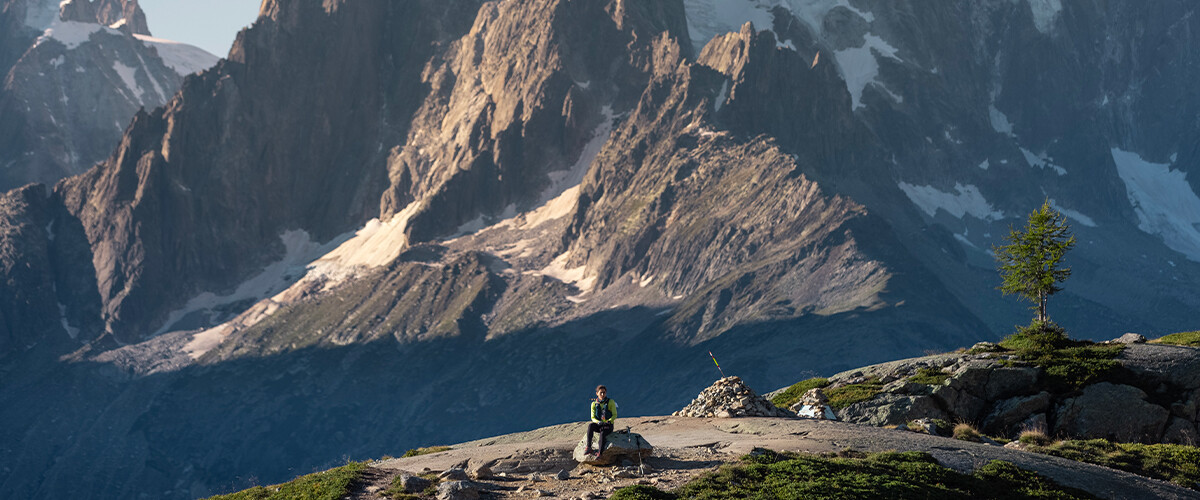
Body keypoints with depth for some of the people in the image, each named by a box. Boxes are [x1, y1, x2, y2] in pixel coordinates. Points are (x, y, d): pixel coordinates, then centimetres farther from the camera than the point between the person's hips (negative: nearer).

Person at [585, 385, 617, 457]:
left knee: (602, 433, -36)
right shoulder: (594, 404, 5)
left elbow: (615, 415, -2)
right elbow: (593, 418, 2)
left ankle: (600, 452, -41)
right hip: (599, 425, 3)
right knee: (590, 425, -31)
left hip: (608, 426, -3)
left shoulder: (611, 402, -1)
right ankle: (588, 447, -35)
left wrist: (609, 421, -22)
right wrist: (598, 422, -20)